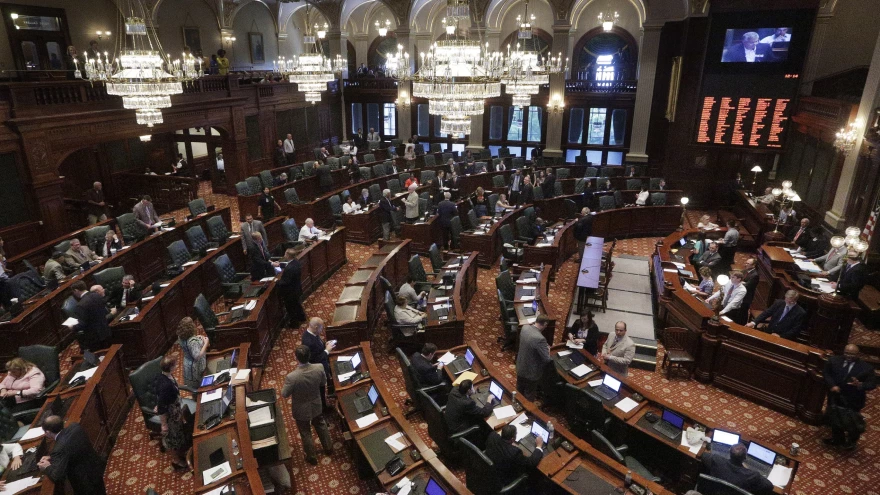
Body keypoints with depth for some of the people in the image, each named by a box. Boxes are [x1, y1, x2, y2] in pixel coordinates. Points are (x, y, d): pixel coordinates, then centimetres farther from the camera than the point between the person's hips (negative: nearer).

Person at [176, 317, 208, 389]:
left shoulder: (181, 337, -12)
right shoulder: (193, 341, -38)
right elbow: (198, 356, -40)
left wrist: (197, 337, 3)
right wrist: (206, 343, -32)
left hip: (187, 364, 7)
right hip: (196, 367, -7)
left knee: (192, 386, 30)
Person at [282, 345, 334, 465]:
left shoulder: (291, 377, -37)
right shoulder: (319, 368, -26)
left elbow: (284, 394, -18)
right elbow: (324, 383, -5)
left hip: (301, 410, -3)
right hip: (317, 405, 3)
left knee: (306, 433, 22)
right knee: (321, 425, 30)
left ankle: (311, 457, 43)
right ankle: (328, 448, 51)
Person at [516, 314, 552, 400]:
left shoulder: (524, 327, -11)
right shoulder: (540, 339, -35)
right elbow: (547, 359, -27)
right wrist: (547, 349, -7)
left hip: (520, 367, 7)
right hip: (531, 371, -7)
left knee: (519, 390, 29)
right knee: (529, 396, 18)